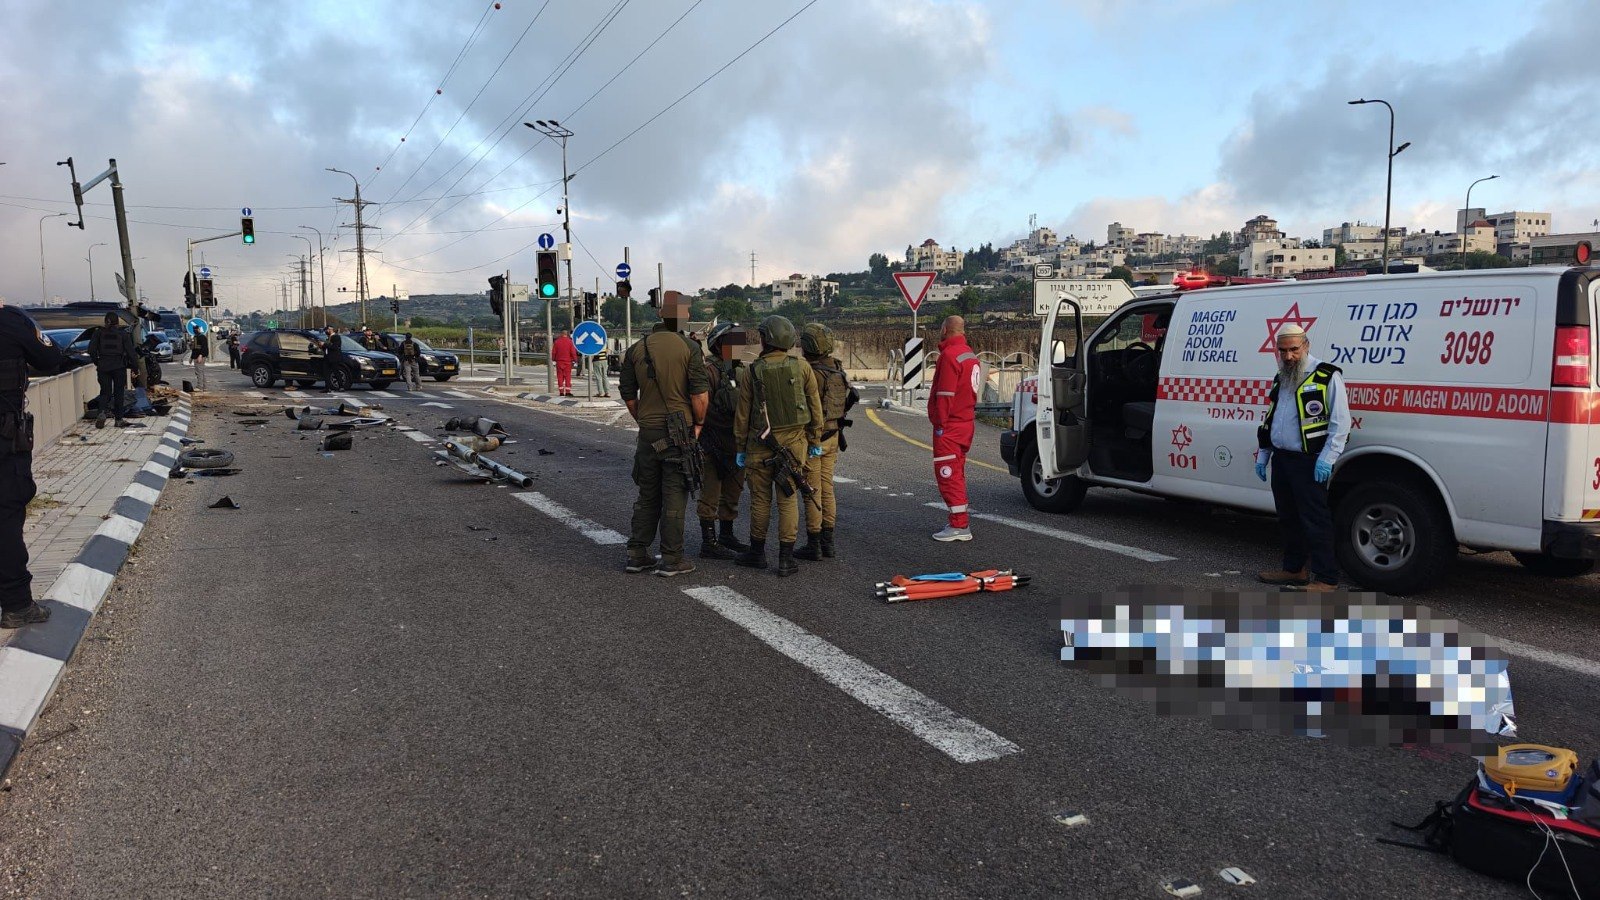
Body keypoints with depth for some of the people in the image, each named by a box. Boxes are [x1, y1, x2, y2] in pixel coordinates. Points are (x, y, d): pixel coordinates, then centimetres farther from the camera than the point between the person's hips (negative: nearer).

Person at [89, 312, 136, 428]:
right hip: (119, 366, -1)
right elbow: (130, 351, -6)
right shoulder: (123, 333, -3)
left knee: (105, 391, 9)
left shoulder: (99, 333, 2)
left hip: (103, 366, 1)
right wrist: (132, 365, 3)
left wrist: (96, 362, 13)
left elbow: (91, 350, -2)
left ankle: (102, 412, -17)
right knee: (119, 392, 6)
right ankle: (119, 419, 8)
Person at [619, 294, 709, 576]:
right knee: (674, 496, 2)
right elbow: (700, 395, -14)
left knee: (647, 495, 15)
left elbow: (628, 396, 8)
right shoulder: (689, 349, -9)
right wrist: (698, 423, 1)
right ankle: (671, 559, 6)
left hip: (648, 432, 4)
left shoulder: (636, 350, 4)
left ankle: (637, 554, 18)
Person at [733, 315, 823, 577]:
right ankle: (786, 558, 4)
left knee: (760, 498, 10)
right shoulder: (801, 368, -2)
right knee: (788, 498, 4)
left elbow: (742, 414, 0)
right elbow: (815, 408, 1)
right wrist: (815, 441, 11)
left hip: (761, 443, -1)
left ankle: (757, 552, 21)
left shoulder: (753, 372, -4)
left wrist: (740, 448, 9)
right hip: (793, 442, 1)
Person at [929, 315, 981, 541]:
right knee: (956, 474, 17)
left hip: (949, 428, -10)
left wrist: (940, 423, -18)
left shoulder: (950, 355, -16)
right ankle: (960, 522, 23)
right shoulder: (970, 355, 15)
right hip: (966, 423, 10)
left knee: (948, 474, -7)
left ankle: (960, 526, -7)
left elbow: (946, 395, -21)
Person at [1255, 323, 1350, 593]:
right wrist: (1263, 455, 21)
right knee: (1288, 518, 15)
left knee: (1315, 520, -7)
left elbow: (1340, 422, -12)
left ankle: (1326, 579, -1)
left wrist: (1327, 458, -19)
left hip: (1309, 462, -8)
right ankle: (1293, 570, 26)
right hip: (1281, 459, 8)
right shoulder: (1281, 379, 16)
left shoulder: (1327, 376, -8)